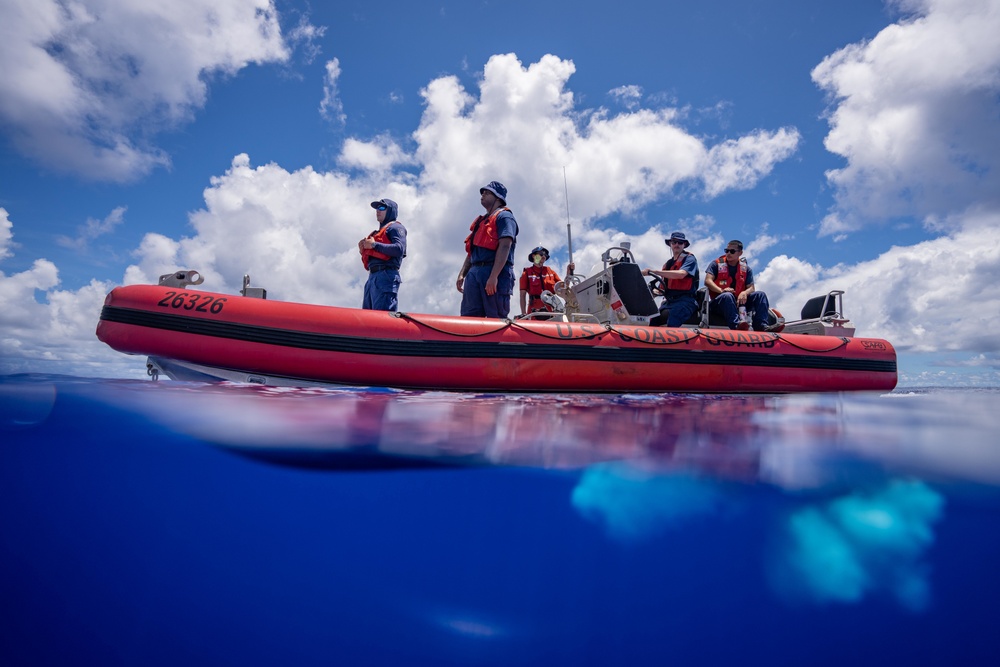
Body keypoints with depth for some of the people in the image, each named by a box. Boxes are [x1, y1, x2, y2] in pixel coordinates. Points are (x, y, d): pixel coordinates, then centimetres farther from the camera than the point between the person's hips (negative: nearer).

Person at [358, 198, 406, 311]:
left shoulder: (395, 227, 8)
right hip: (373, 277, 9)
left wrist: (374, 245, -9)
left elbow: (399, 249, -13)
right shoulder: (377, 233, 31)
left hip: (386, 276, -9)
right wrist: (363, 251, 11)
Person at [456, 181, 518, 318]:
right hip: (474, 273, 8)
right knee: (468, 317, 0)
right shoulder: (481, 221, 28)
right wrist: (462, 274, 14)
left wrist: (493, 276, -23)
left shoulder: (504, 216, 2)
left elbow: (504, 246, -13)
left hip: (496, 274, -8)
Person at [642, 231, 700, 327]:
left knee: (671, 325, -35)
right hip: (669, 301, 6)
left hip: (684, 301, -6)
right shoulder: (668, 264, 25)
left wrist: (652, 271, -21)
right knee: (651, 323, -21)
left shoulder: (690, 259, 5)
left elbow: (680, 274, -17)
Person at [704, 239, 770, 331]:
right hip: (719, 302, -4)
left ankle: (761, 326, -30)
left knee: (760, 295, -14)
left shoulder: (746, 269, 15)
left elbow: (751, 288, 7)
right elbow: (708, 281, -10)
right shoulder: (716, 264, 5)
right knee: (727, 296, -36)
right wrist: (721, 290, -28)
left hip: (739, 302, 4)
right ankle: (736, 325, -55)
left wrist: (745, 293, -19)